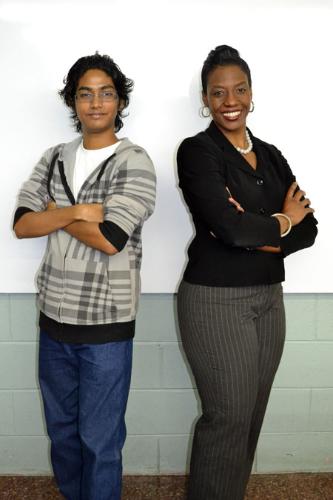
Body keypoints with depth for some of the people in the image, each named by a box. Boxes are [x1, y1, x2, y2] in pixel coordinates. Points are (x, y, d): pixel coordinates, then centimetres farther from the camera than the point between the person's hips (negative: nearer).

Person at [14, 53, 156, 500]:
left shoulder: (134, 162, -9)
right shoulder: (54, 158, 7)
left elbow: (110, 239, -21)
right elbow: (22, 224, -3)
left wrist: (54, 212, -8)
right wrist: (75, 212, -17)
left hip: (106, 325, -5)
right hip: (54, 317, 6)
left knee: (100, 440, 9)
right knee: (61, 429, 22)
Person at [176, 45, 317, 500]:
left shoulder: (270, 156, 11)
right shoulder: (197, 151, -8)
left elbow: (308, 229, 3)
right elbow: (228, 227, -21)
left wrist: (254, 233, -15)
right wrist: (281, 221, -4)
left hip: (268, 298, 6)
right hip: (216, 300, -6)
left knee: (251, 414, 15)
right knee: (229, 418, 2)